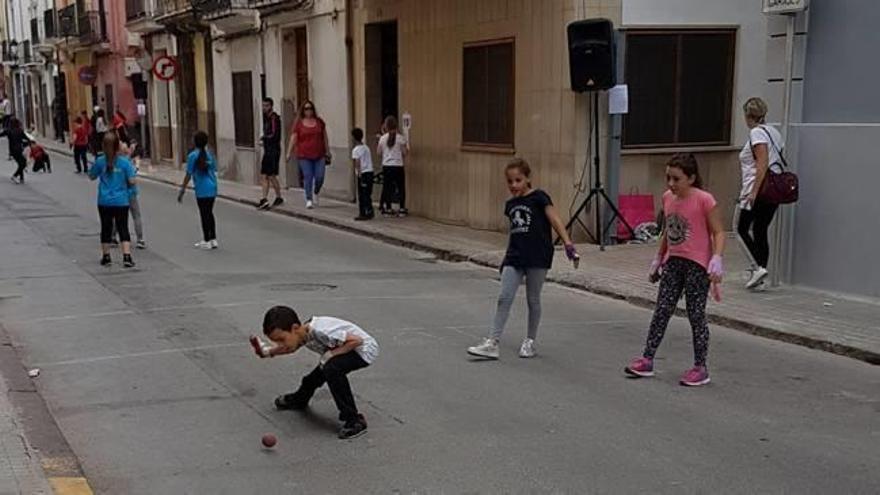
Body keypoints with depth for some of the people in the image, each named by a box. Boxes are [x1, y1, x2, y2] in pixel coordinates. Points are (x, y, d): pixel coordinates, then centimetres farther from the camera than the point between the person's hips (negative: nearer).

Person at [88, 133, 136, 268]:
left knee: (106, 228, 13)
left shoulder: (100, 161, -5)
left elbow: (91, 176, 9)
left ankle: (106, 257, 20)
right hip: (121, 201, -1)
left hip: (104, 202, 1)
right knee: (123, 229, 4)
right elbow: (132, 181, -10)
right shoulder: (125, 162, -9)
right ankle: (127, 257, -6)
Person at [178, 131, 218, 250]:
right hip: (212, 188, 5)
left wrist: (182, 190, -4)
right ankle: (213, 240, 18)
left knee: (204, 214, 3)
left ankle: (207, 241, 10)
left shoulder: (193, 156, -11)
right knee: (209, 213, 16)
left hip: (201, 190, -5)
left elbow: (188, 175, -10)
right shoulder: (210, 154, 4)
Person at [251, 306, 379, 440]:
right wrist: (268, 351, 9)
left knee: (332, 368, -31)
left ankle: (354, 421, -25)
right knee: (321, 370, 23)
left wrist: (331, 354, -30)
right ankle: (299, 400, 56)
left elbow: (357, 340, -33)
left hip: (365, 348, -9)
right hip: (350, 349, 9)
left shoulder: (320, 331, -35)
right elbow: (291, 348, 18)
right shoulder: (302, 333, -7)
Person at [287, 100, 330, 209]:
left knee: (320, 177, -2)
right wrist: (289, 153, -6)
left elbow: (325, 138, 15)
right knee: (308, 177, -6)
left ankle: (316, 193, 26)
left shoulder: (319, 122, 9)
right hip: (304, 156, -2)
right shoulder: (298, 123, 1)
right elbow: (293, 139, 0)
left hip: (319, 155, 2)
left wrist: (327, 151, 14)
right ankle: (309, 199, 0)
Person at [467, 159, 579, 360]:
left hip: (537, 257, -5)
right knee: (504, 298, -4)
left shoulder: (539, 198, -6)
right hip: (514, 257, 5)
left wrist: (569, 245, -23)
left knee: (533, 299, 7)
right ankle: (492, 343, -5)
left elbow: (556, 221, -12)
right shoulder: (510, 204, 11)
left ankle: (530, 341, 22)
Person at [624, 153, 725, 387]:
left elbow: (718, 232, -13)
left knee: (696, 314, 0)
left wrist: (717, 258, -27)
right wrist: (658, 259, 20)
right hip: (673, 262, 6)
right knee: (661, 311, 5)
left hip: (697, 264, -6)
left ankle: (700, 368, 10)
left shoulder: (704, 200, -15)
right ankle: (647, 360, 9)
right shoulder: (667, 198, 5)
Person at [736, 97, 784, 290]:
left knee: (740, 228, 3)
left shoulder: (757, 133, -11)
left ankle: (757, 267, -9)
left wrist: (754, 191, -22)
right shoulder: (774, 132, 14)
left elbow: (763, 163, -20)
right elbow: (777, 161, 15)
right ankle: (758, 277, 10)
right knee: (761, 230, 11)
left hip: (758, 190, -8)